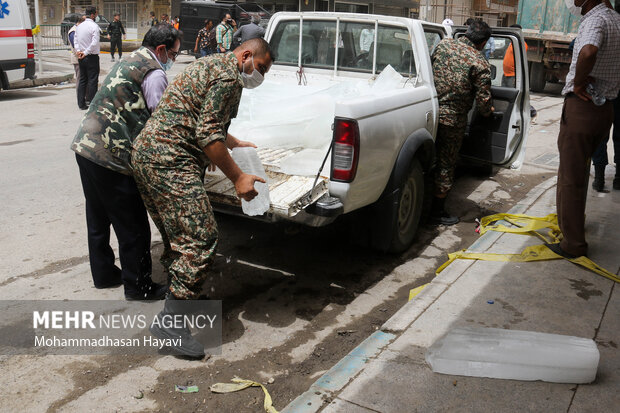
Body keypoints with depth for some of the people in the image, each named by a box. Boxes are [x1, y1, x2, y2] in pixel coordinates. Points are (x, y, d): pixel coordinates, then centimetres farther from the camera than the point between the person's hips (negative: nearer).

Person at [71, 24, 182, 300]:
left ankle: (103, 273, 36)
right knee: (133, 226, 2)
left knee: (98, 218, 21)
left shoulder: (129, 61, 19)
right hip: (112, 156, -10)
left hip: (84, 144, 10)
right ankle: (138, 287, 14)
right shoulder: (154, 74, -9)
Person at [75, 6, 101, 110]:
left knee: (82, 80, 11)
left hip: (81, 58, 7)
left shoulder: (79, 26, 11)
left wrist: (78, 51, 0)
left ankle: (81, 103, 13)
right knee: (92, 80, -2)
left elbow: (76, 41, 10)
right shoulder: (94, 26, -12)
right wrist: (86, 52, -13)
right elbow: (94, 43, -21)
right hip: (92, 57, -7)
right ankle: (91, 103, -1)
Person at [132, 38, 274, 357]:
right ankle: (169, 320, -9)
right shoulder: (228, 74, -8)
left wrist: (237, 144, 47)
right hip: (169, 159, -11)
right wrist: (238, 178, -12)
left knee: (178, 235, 19)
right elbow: (207, 135, -16)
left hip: (145, 151, 11)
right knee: (201, 239, -11)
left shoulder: (212, 65, 25)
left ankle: (181, 296, 30)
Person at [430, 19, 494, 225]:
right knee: (446, 164, 7)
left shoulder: (443, 44, 3)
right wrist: (488, 112, 14)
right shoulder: (480, 64, -11)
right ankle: (437, 211, 16)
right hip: (453, 119, -5)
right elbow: (483, 100, -9)